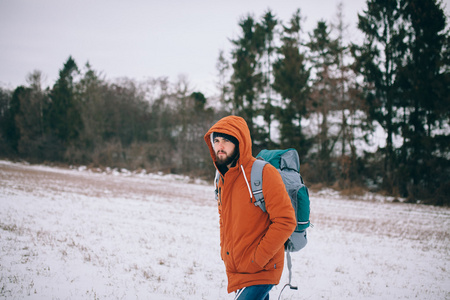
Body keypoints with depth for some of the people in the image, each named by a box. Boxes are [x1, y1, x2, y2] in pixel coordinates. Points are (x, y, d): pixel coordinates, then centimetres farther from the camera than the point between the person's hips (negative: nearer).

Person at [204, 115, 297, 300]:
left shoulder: (264, 174, -15)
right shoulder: (222, 177, 8)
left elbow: (286, 221, -17)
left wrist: (258, 259, -17)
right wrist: (225, 253, 10)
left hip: (261, 272, -7)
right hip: (234, 270, 7)